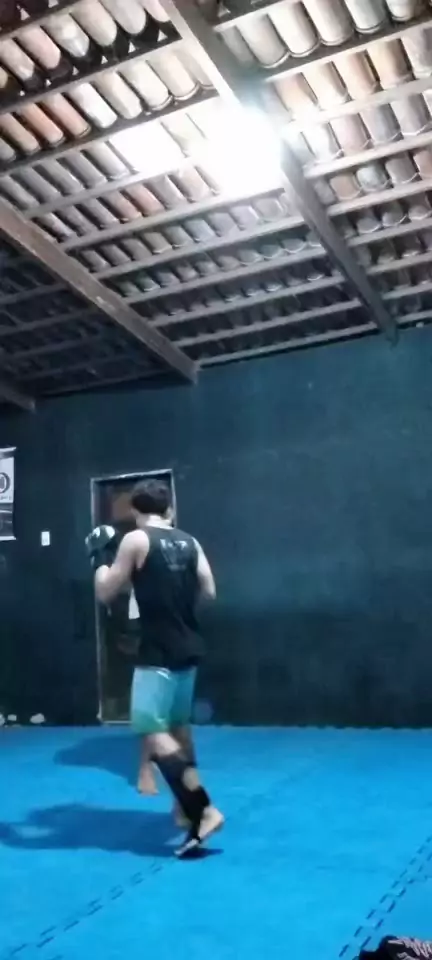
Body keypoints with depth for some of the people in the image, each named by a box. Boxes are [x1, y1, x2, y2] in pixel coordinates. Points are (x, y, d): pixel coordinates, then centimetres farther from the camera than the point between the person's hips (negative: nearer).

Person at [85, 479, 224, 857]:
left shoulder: (135, 541, -9)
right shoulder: (190, 543, 8)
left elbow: (105, 593, -5)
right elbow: (209, 592, 9)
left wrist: (100, 558, 10)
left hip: (159, 653, -7)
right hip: (189, 648, 8)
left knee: (153, 732, -7)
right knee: (178, 725, 20)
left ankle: (203, 811, -15)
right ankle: (189, 807, 30)